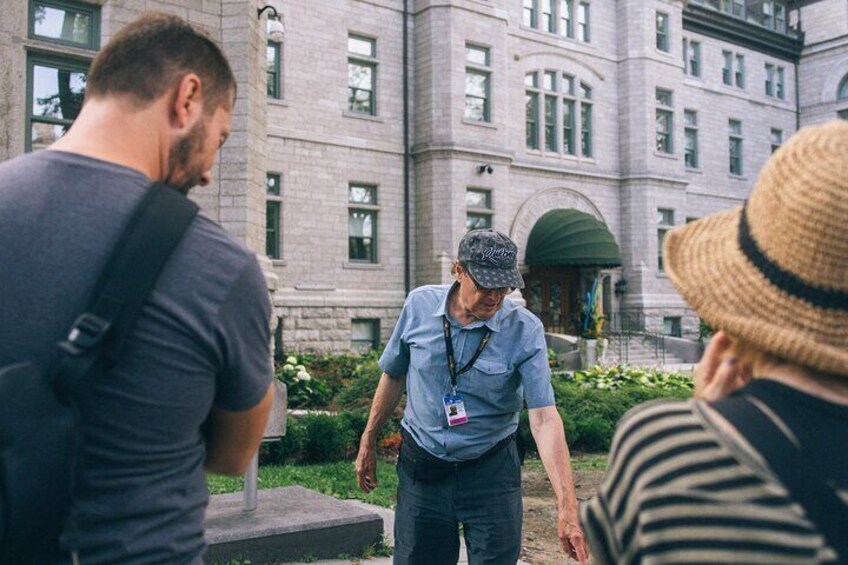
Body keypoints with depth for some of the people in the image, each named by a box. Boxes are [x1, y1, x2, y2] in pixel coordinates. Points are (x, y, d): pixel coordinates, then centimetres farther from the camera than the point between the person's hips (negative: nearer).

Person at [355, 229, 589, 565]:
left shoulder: (525, 330, -15)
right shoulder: (419, 305, -8)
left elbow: (544, 419, -21)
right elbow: (394, 376, 7)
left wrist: (567, 509, -28)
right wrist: (368, 442, 12)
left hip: (492, 472, -1)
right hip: (421, 467, 2)